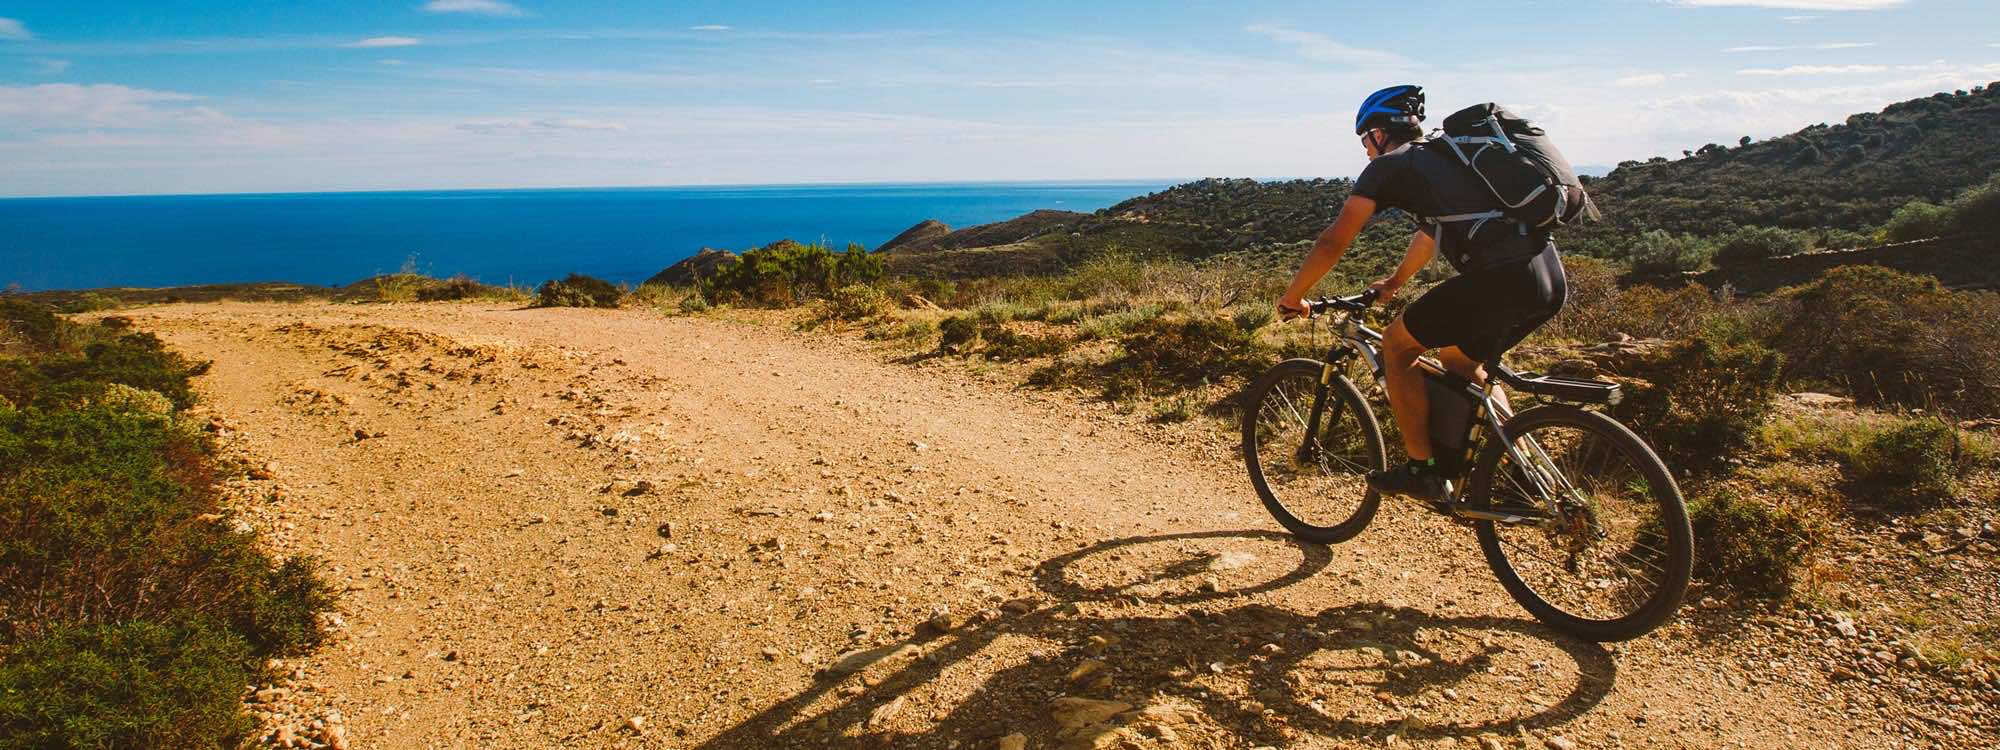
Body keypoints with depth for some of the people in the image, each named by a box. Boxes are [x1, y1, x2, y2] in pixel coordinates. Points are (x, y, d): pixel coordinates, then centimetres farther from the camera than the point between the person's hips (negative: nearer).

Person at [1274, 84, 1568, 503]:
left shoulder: (1389, 166, 5)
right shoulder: (1442, 158, 29)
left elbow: (1333, 243, 3)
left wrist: (1293, 297, 15)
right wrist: (1393, 284, 57)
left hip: (1504, 277, -8)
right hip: (1551, 278, 9)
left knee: (1397, 344, 8)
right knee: (1459, 359, 27)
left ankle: (1422, 471, 11)